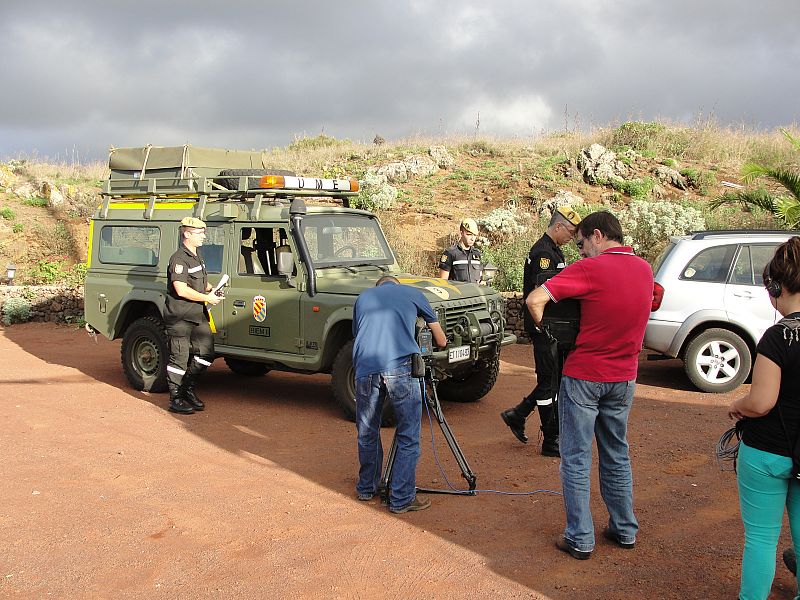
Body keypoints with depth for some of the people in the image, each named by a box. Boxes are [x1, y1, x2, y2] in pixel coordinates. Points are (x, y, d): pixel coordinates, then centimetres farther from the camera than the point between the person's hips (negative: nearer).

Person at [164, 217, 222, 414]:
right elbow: (181, 290, -24)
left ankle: (188, 388, 24)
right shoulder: (179, 259, -16)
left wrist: (211, 289, 7)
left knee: (206, 354, 8)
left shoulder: (197, 256, 14)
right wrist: (207, 298, -16)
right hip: (180, 316, -9)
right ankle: (175, 399, 10)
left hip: (198, 314, 9)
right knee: (179, 359, -1)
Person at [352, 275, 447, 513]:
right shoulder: (413, 294, 21)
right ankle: (402, 499, 8)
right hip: (400, 368, -3)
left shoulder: (362, 297, 28)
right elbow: (441, 341, 27)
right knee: (408, 437, 7)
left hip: (365, 369, 3)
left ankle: (366, 489, 34)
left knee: (367, 434, 19)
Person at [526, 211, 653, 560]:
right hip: (624, 377, 6)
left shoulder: (591, 269, -17)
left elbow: (535, 300, -22)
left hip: (584, 376, -6)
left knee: (576, 459, 4)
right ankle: (624, 530, 28)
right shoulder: (645, 270, 4)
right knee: (617, 455, 19)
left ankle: (580, 539, 9)